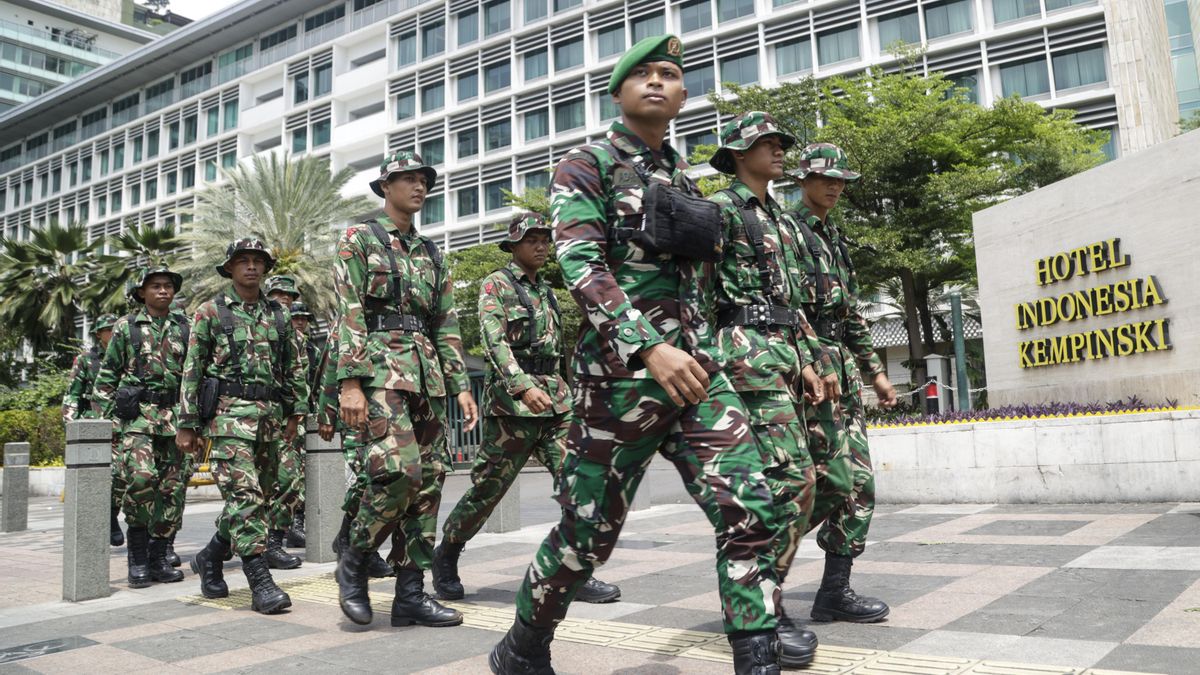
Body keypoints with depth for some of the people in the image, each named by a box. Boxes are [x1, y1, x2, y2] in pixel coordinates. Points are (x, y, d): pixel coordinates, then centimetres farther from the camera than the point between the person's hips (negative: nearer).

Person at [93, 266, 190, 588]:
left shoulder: (183, 328, 13)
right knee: (141, 477, -20)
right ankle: (138, 556, -5)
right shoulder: (126, 326, 7)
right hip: (137, 414, -3)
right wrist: (112, 413, 1)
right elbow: (107, 375, 9)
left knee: (171, 488, 2)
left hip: (174, 417, 3)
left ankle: (159, 556, 13)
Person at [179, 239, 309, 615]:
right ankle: (261, 583, -14)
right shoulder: (211, 312, 4)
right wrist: (187, 424, -2)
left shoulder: (278, 315, 15)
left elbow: (295, 366, 17)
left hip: (271, 415, 5)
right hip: (229, 412, -5)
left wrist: (296, 412, 8)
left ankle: (210, 557, 31)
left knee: (254, 496, 10)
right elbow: (192, 370, 2)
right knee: (245, 495, -14)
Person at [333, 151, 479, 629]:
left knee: (428, 481, 2)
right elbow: (349, 314, -7)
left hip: (427, 374, 7)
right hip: (379, 368, -6)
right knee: (399, 472, -21)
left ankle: (411, 594, 8)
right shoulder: (359, 239, 4)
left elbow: (447, 325, 17)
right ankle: (353, 562, 3)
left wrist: (461, 386, 8)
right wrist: (349, 383, -17)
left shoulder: (431, 254, 20)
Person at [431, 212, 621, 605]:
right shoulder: (497, 285, -2)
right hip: (512, 400, -6)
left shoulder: (546, 290, 19)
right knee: (488, 487, 1)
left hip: (555, 399, 6)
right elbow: (494, 340, -16)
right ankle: (445, 557, 23)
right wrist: (524, 386, -29)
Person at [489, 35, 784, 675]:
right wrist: (650, 348, -25)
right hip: (623, 370, -6)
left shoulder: (683, 178, 19)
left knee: (748, 509, -9)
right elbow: (580, 266, -14)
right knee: (588, 531, 4)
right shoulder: (587, 164, 0)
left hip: (699, 368, 6)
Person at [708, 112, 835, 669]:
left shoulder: (782, 220, 24)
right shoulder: (722, 210, -2)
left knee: (793, 481, 7)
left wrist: (807, 361, 15)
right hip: (748, 350, -9)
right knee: (790, 477, -15)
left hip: (785, 355, 9)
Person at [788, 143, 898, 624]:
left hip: (843, 369, 9)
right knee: (842, 481, -10)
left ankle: (836, 591, 14)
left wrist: (875, 371, 19)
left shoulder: (834, 238, 22)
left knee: (856, 482, 6)